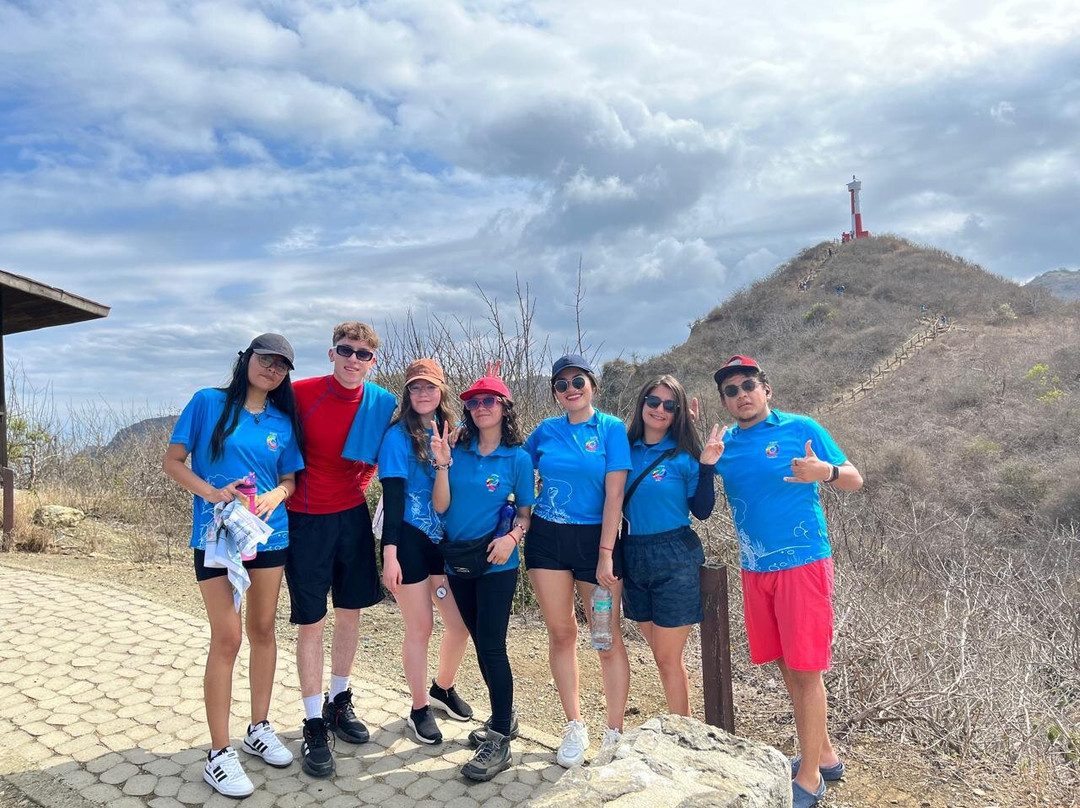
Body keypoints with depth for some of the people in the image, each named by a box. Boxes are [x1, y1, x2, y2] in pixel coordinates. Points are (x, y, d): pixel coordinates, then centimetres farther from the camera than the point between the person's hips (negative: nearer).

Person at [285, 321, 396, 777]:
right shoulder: (301, 394, -12)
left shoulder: (382, 406, -5)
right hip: (306, 519, -3)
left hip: (352, 517, 4)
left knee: (350, 613, 12)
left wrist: (357, 488, 1)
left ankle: (339, 703, 32)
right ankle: (314, 726, 14)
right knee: (310, 623, 2)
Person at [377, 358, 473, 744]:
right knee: (420, 628, 4)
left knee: (461, 624, 8)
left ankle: (442, 688, 36)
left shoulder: (450, 431, 7)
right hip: (410, 539, -5)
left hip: (446, 539, 5)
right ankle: (420, 709, 25)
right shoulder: (399, 435, -9)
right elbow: (393, 496, -13)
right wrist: (390, 553, -16)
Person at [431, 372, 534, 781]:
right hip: (457, 560, 4)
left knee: (491, 645, -6)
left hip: (496, 562, -4)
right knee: (481, 642, 15)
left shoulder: (517, 457, -5)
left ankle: (499, 741, 5)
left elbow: (526, 511, -1)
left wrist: (512, 537, -20)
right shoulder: (458, 453, 2)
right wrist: (442, 464, -15)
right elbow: (440, 506, -3)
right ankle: (503, 718, 33)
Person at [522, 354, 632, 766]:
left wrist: (606, 554, -13)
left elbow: (614, 494, -9)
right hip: (547, 537, 3)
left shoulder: (611, 428, -5)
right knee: (560, 633, 9)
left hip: (594, 538, -3)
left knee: (607, 638, 0)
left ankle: (614, 733, 15)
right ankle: (574, 727, 24)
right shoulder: (546, 431, 5)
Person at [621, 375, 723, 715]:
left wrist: (707, 467, -17)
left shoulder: (684, 455, -6)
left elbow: (702, 511, -8)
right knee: (660, 653, 16)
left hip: (674, 560, -5)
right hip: (633, 557, 5)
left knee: (668, 659, 2)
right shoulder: (626, 449, 4)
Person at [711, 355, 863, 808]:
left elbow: (855, 481, -2)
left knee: (805, 670, 1)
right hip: (755, 571, 5)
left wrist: (824, 472, -25)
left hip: (802, 564, -5)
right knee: (787, 667, 15)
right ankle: (823, 755, 33)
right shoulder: (723, 444, 7)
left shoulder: (801, 429, -5)